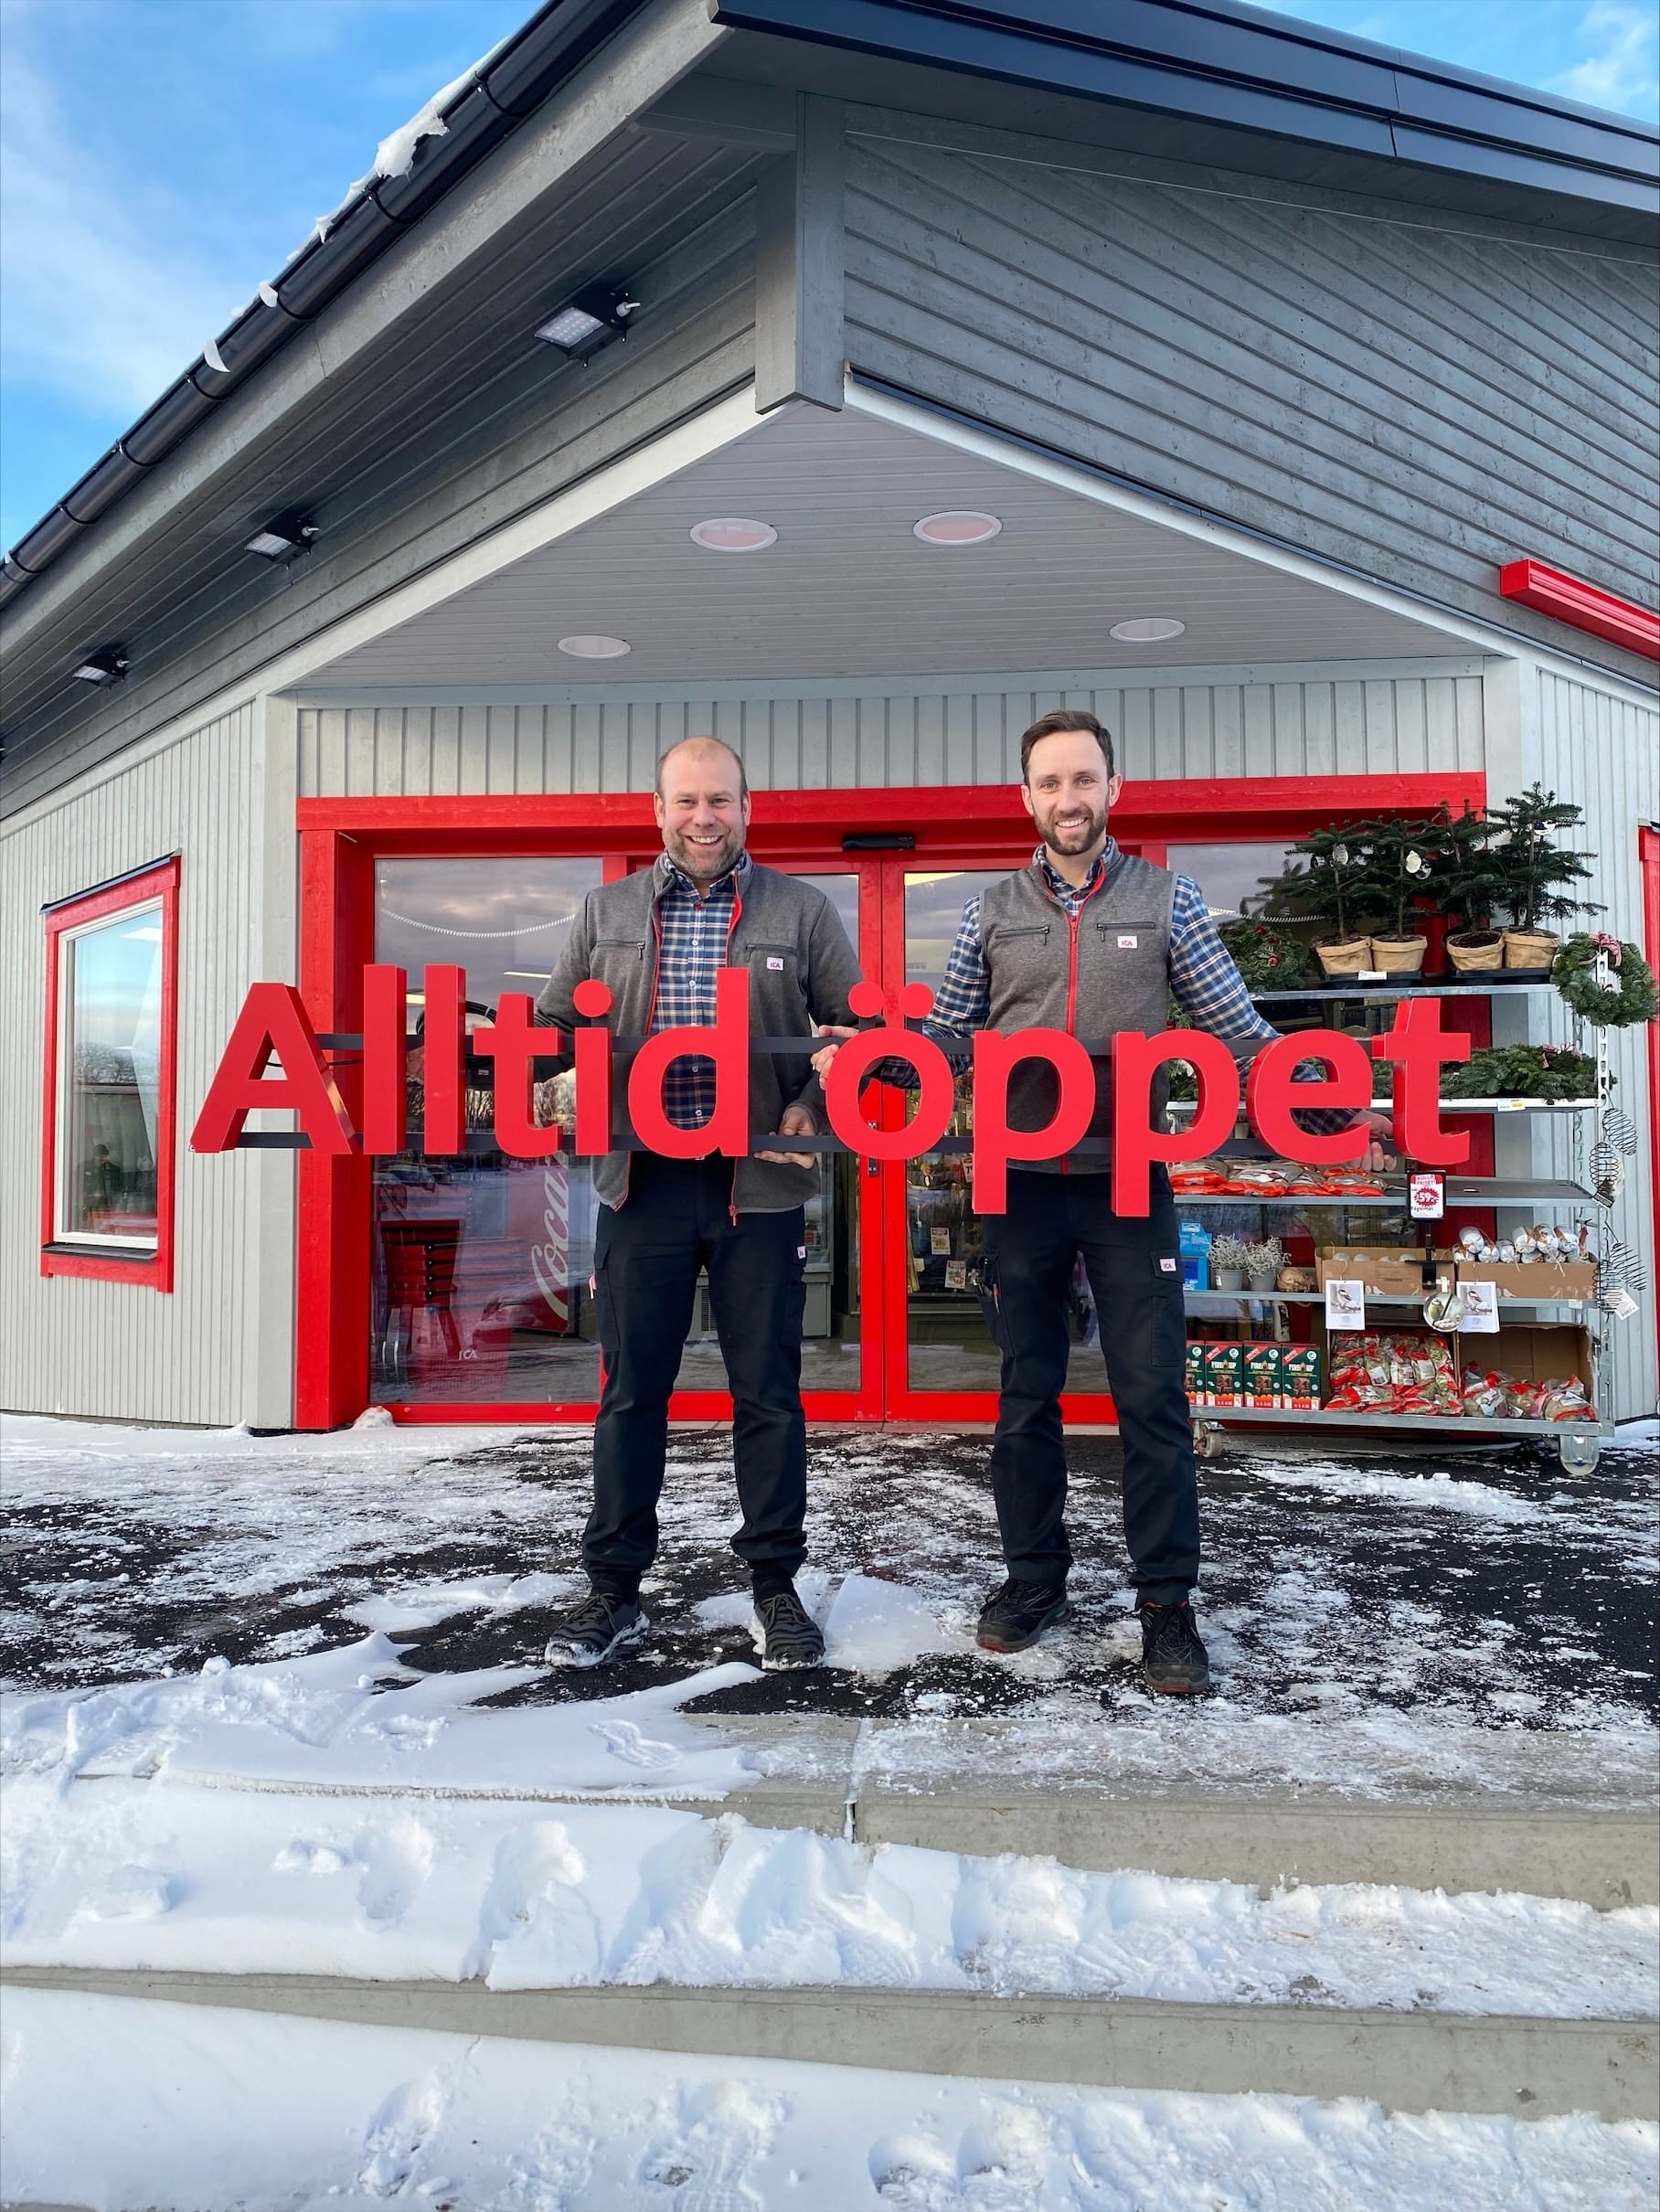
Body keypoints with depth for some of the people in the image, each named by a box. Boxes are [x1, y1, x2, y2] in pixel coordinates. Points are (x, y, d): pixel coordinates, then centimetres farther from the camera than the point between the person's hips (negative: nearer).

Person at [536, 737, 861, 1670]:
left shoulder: (801, 910, 5)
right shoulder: (608, 911, 10)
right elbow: (554, 1023, 14)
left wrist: (813, 1109, -11)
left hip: (760, 1182, -1)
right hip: (641, 1179, 2)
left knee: (769, 1391, 6)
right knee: (631, 1391, 8)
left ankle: (776, 1584, 21)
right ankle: (615, 1588, 21)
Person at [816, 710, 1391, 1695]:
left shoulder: (1167, 900, 5)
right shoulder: (993, 912, 9)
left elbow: (1241, 1033, 5)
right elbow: (946, 1043, 9)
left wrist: (1332, 1112, -3)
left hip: (1130, 1182, -1)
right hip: (1023, 1183, 2)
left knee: (1154, 1399, -1)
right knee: (1026, 1396, 11)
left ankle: (1167, 1605, 12)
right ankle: (1035, 1578, 26)